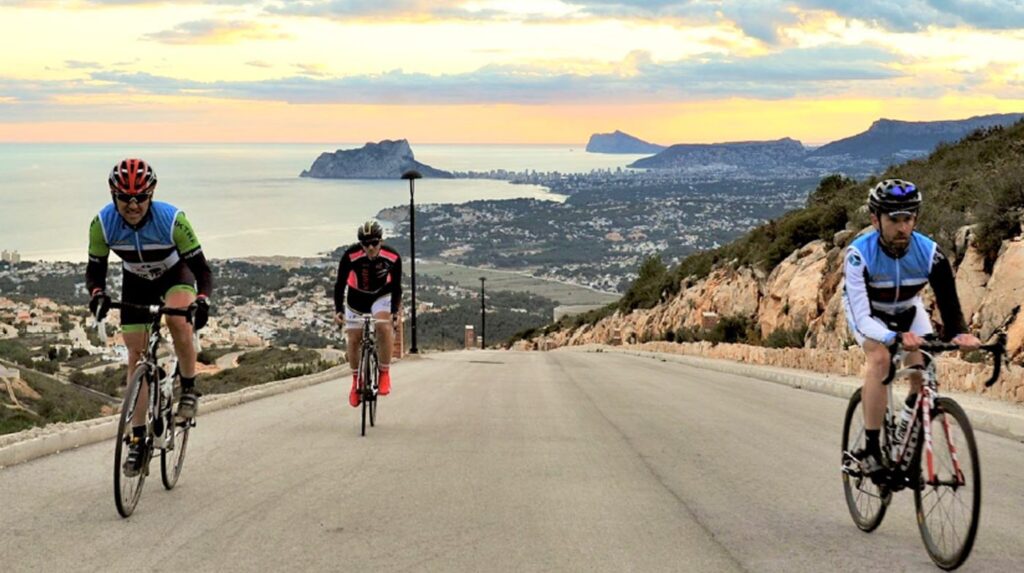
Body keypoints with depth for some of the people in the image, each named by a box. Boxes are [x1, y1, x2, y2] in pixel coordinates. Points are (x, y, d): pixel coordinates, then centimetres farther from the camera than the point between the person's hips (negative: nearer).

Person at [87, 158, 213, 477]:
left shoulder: (172, 220, -34)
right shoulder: (103, 223, -27)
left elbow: (201, 268, -28)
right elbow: (95, 269, -15)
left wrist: (203, 300, -47)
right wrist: (97, 293, -36)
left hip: (175, 275, -3)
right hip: (136, 284, 3)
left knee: (178, 320, -35)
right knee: (137, 358, -1)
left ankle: (189, 388, -11)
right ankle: (137, 439, 8)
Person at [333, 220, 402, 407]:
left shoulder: (392, 257, -27)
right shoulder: (351, 256, -30)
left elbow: (396, 287, -17)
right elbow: (340, 284, -24)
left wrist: (394, 311, -29)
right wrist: (338, 311, -35)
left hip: (381, 296, -1)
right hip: (357, 299, 1)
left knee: (384, 327, -28)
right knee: (353, 340, -3)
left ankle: (384, 373, -14)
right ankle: (356, 381, 20)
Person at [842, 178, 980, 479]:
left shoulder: (930, 253, -29)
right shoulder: (859, 254, -36)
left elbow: (949, 304, -32)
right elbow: (862, 317, -41)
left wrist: (958, 334, -55)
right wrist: (896, 337, -60)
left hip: (908, 310, 3)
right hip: (868, 313, -3)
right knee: (879, 358, -29)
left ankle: (907, 429, 13)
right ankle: (871, 450, -23)